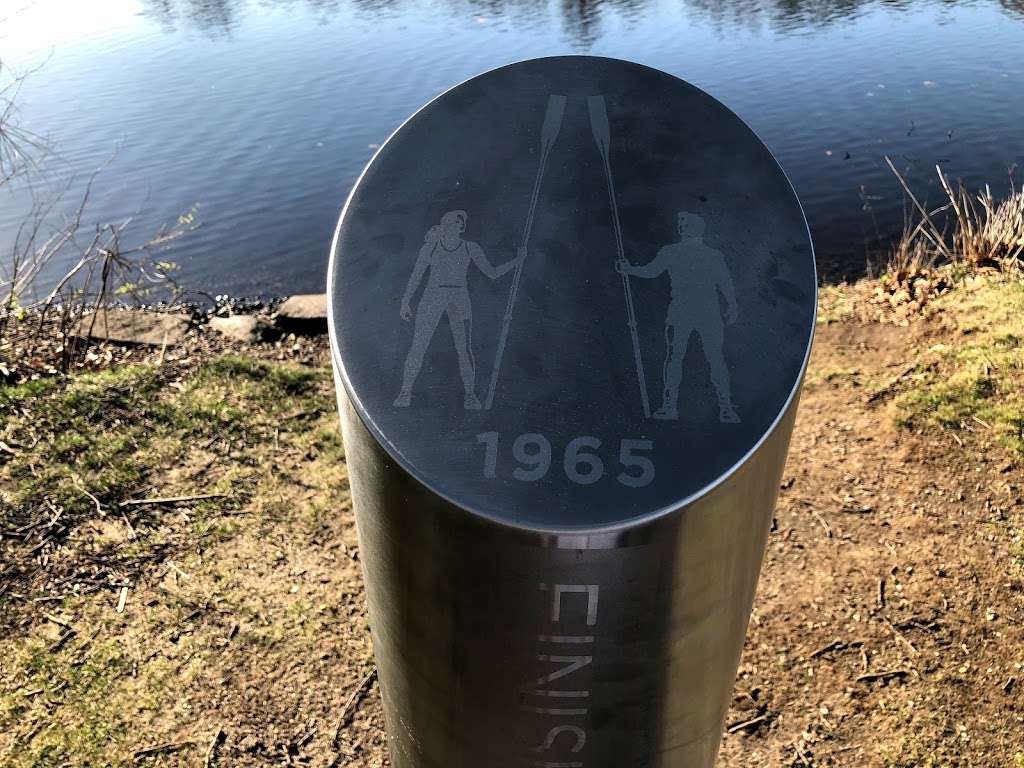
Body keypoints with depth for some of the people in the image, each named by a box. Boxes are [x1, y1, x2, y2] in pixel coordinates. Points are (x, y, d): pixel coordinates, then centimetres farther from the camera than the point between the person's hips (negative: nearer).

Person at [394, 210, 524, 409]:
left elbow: (492, 273, 5)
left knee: (464, 349, -7)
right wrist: (405, 301, 2)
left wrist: (516, 261, -3)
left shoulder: (471, 248, 5)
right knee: (418, 347, -7)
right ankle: (405, 391, 4)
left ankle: (470, 394, 5)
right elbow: (416, 275, 6)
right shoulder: (430, 246, 4)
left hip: (459, 300, 1)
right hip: (432, 299, 0)